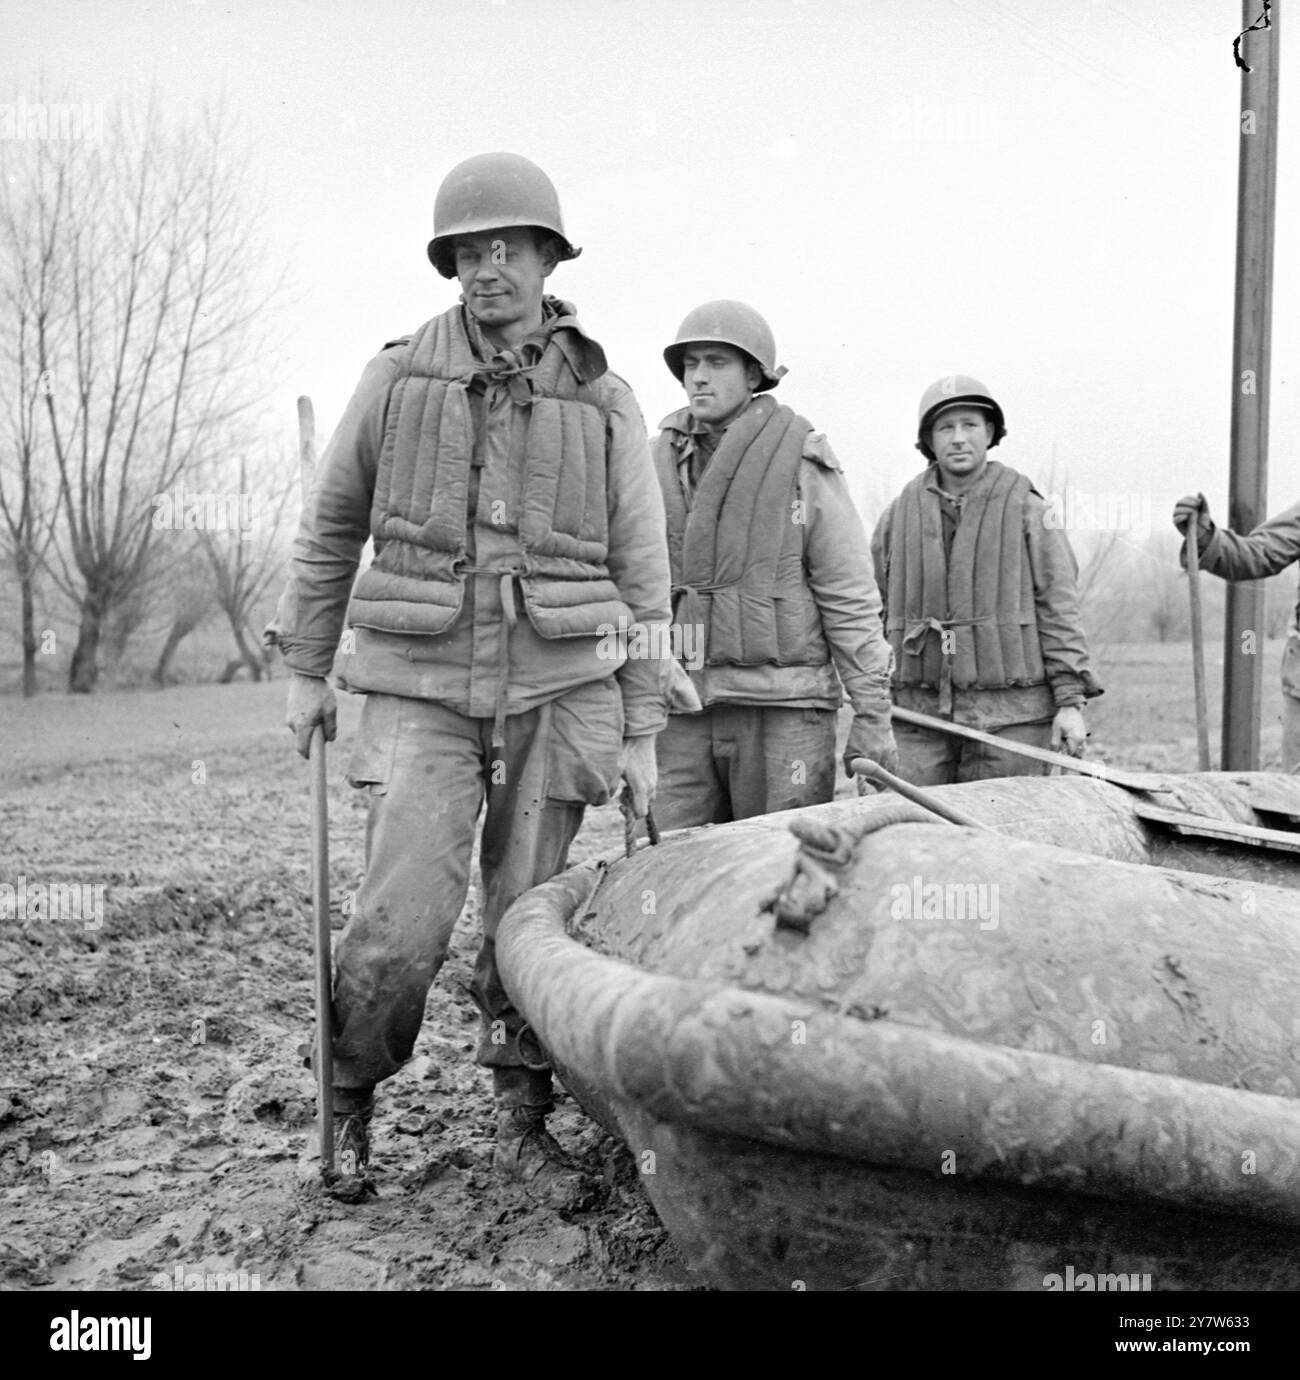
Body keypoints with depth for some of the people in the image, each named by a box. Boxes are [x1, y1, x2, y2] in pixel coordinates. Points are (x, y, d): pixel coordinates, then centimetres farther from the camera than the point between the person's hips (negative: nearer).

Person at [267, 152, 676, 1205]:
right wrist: (307, 667, 14)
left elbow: (642, 575, 5)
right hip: (423, 686, -1)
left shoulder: (605, 403, 2)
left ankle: (523, 1125, 26)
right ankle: (348, 1102, 19)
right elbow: (332, 527, 12)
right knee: (402, 928, -9)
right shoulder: (399, 375, 2)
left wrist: (642, 729, 3)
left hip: (558, 689, 1)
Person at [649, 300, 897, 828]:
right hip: (681, 710, 3)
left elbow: (851, 598, -1)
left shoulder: (802, 462, 0)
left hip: (785, 708, -3)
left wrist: (872, 716, -4)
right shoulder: (660, 461, 10)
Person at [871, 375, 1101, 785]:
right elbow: (873, 610, 14)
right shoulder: (897, 516, 10)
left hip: (1011, 713, -2)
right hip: (919, 712, 2)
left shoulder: (1027, 510, 3)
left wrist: (1070, 701, -4)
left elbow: (1059, 608, 1)